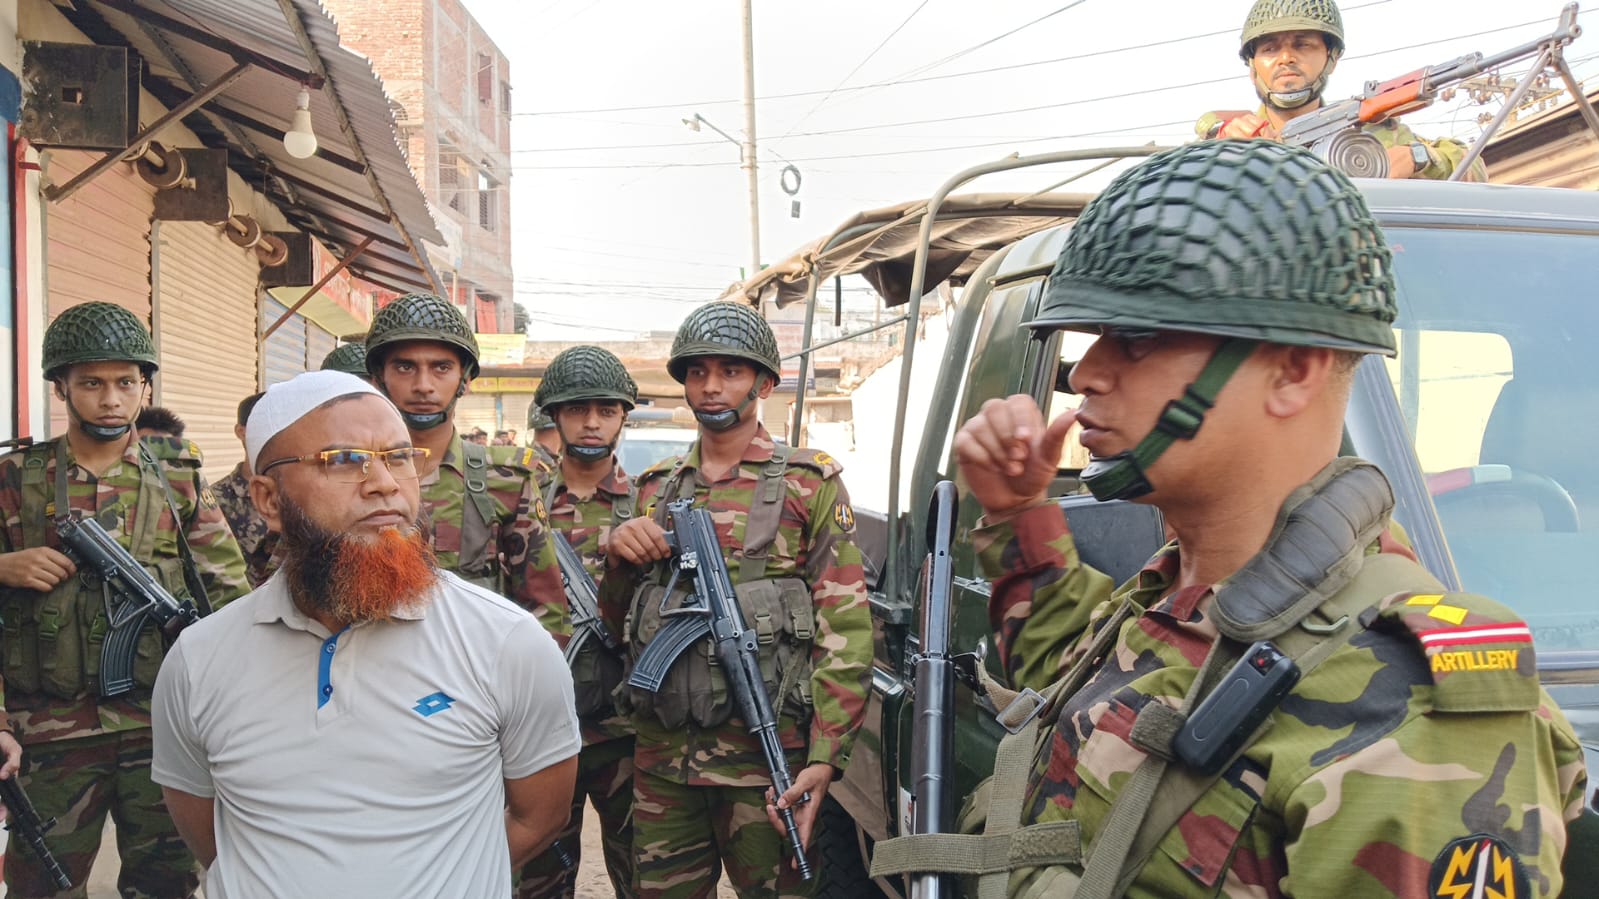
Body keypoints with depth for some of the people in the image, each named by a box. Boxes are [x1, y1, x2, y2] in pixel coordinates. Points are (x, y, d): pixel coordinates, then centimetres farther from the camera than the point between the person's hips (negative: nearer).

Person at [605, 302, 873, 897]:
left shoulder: (809, 483, 0)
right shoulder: (657, 486, 13)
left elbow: (845, 627, -7)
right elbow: (618, 614, 20)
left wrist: (826, 757, -16)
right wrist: (617, 555, -2)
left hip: (765, 754, -4)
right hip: (662, 754, 4)